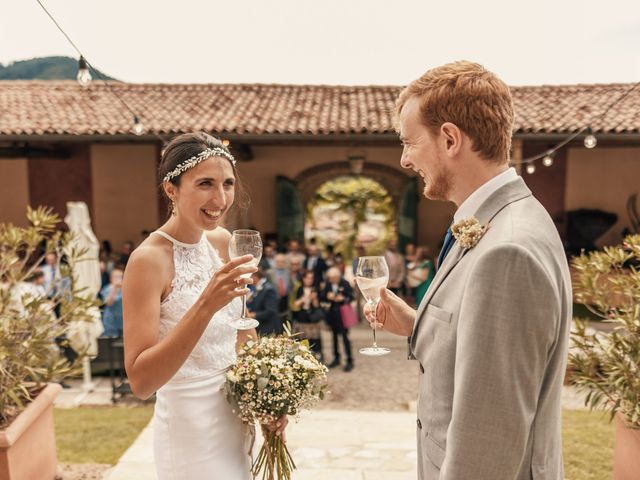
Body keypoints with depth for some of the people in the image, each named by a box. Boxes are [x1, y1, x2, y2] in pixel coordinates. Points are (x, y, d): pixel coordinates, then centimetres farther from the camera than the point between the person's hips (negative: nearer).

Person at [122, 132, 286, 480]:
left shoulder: (222, 241, -2)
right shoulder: (149, 259, -22)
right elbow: (140, 381, -27)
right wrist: (206, 305, -37)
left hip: (236, 416, 7)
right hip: (190, 427, -7)